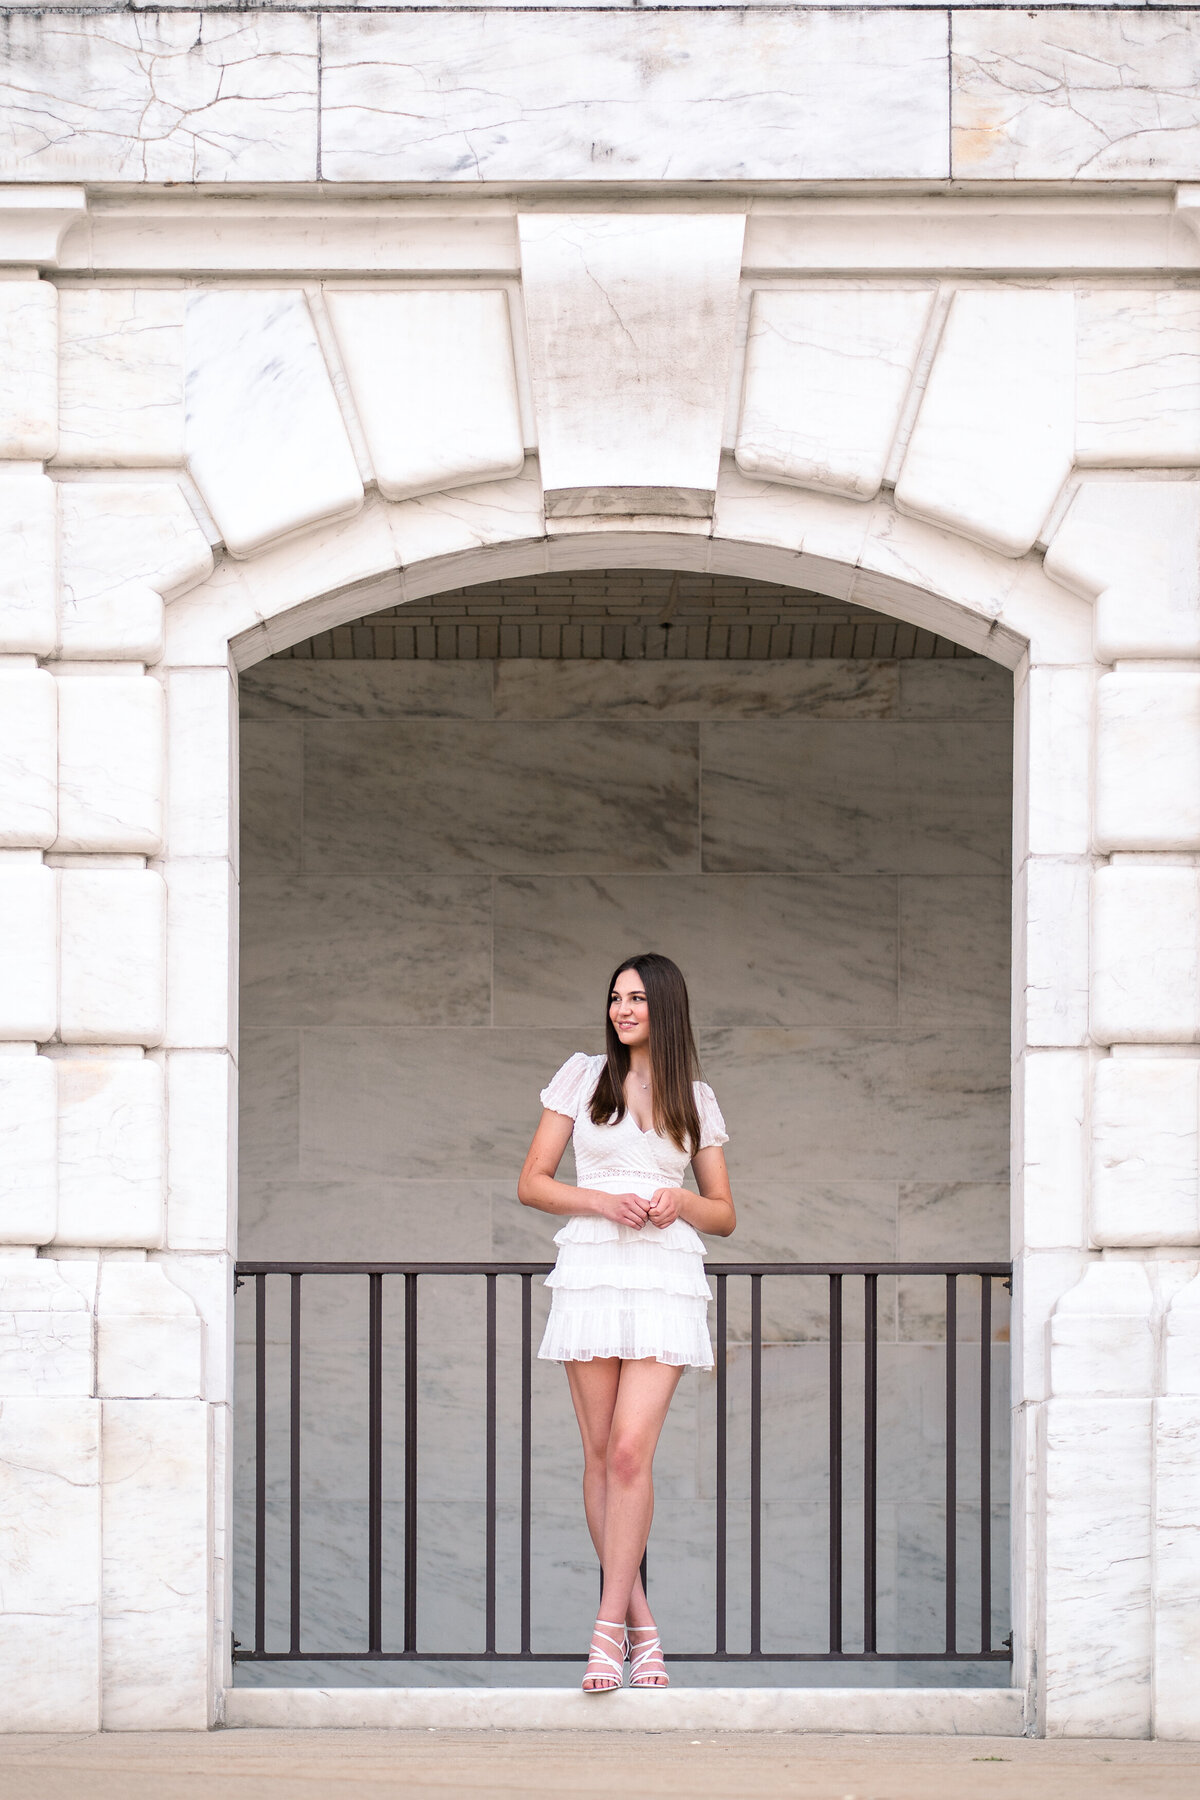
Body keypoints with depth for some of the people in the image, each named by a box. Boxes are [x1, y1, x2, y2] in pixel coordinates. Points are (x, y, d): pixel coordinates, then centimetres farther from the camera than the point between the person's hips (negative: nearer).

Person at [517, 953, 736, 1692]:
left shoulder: (696, 1099, 11)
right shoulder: (582, 1078, 9)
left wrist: (680, 1200, -6)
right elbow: (532, 1183, 7)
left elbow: (725, 1215, 15)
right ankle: (642, 1625, 9)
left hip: (666, 1279, -1)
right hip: (591, 1273, 1)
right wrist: (601, 1201, -9)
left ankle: (609, 1629, -12)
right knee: (602, 1455, 1)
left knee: (630, 1452, -13)